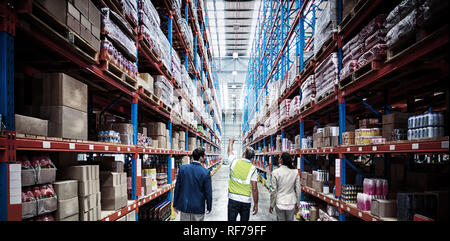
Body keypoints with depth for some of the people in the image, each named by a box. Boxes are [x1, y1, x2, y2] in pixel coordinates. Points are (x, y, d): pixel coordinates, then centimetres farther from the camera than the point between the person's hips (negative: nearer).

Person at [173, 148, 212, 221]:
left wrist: (175, 204, 10)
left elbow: (177, 187, -1)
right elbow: (208, 192, -8)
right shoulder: (206, 172, -14)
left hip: (184, 206, 2)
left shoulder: (182, 168, -7)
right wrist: (209, 207, 6)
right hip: (198, 208, -2)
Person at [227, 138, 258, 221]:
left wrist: (231, 141, 39)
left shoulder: (234, 162, -4)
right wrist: (256, 204, 3)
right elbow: (254, 188, -7)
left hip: (233, 198, 0)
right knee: (244, 219, 13)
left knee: (231, 219, 6)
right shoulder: (252, 168, -5)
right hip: (246, 200, 0)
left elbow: (230, 151, 20)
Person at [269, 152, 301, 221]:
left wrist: (271, 205, 4)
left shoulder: (275, 172, -12)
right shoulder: (295, 172, -5)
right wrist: (297, 204, 11)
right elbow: (298, 189, 0)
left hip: (280, 203, -2)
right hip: (291, 203, 2)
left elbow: (274, 191, -8)